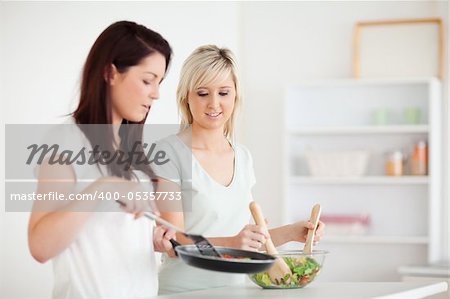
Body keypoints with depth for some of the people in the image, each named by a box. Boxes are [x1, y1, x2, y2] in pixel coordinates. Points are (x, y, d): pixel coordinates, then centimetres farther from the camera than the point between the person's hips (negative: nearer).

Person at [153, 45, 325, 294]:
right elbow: (172, 242, -12)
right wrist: (231, 243, -25)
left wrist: (291, 232, 5)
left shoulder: (243, 157, 12)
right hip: (182, 291, -4)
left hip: (233, 289, 5)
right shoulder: (169, 152, -7)